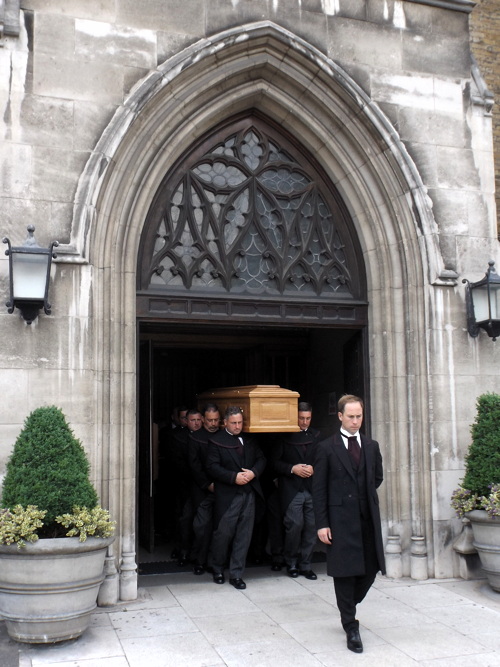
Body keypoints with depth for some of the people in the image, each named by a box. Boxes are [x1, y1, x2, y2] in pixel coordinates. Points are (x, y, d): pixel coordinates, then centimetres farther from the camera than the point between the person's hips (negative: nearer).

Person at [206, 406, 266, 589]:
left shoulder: (249, 440, 11)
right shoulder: (216, 441, -4)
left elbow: (261, 459, 13)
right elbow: (212, 467, -10)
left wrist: (253, 472, -8)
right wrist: (234, 477, -18)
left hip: (249, 493, 4)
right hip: (227, 495, -4)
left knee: (244, 535, 6)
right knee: (223, 533, 2)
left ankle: (236, 574, 16)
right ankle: (218, 569, 25)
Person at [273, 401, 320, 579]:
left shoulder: (316, 436, 11)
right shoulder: (285, 436, 1)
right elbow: (275, 462, 1)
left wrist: (313, 469, -6)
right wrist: (292, 469, -12)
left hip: (312, 489, 3)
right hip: (291, 489, -3)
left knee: (312, 526, 2)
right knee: (294, 525, -8)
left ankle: (305, 565, 15)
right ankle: (291, 563, 13)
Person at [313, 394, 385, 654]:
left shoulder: (371, 446, 8)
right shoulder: (326, 448, -4)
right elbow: (318, 489, -5)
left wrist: (365, 494, 9)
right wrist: (321, 524, -10)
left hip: (368, 517, 4)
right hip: (340, 519, -4)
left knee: (370, 568, 8)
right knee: (345, 572, 2)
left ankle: (348, 606, 35)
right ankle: (351, 628, 14)